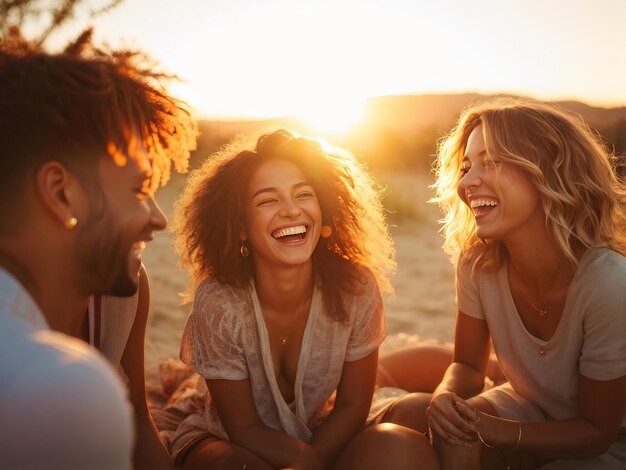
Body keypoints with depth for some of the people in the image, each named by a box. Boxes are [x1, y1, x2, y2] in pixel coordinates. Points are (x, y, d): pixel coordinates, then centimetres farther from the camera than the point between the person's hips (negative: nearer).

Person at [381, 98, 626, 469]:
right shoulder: (478, 262, -15)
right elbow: (468, 365, -2)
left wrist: (492, 429, -31)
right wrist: (446, 398, -25)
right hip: (528, 410, 4)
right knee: (409, 414, -21)